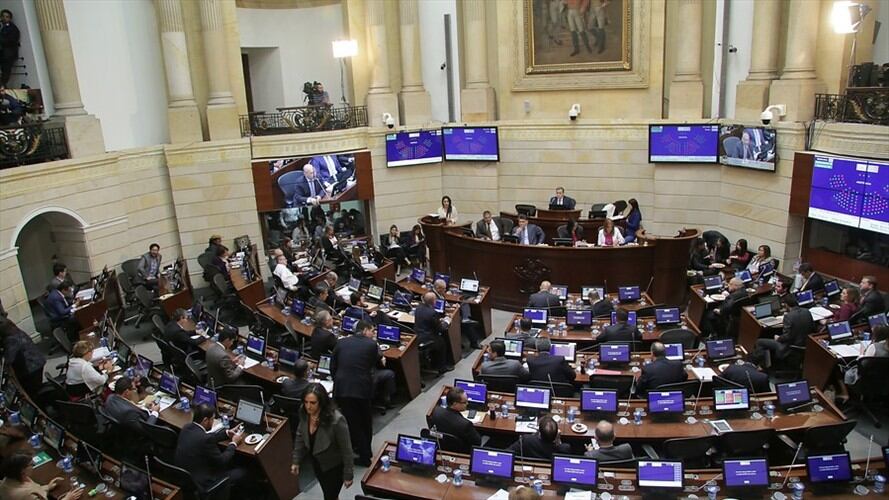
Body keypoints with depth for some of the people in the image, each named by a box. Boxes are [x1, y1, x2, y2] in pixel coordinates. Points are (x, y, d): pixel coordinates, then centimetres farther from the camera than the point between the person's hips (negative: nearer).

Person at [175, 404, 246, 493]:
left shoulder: (188, 427, -5)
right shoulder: (204, 439, -30)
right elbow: (222, 461, -16)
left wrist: (227, 433, 14)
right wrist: (233, 443, -2)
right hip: (198, 484, -9)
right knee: (242, 473, 4)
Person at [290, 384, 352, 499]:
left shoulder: (336, 420, -36)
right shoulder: (304, 413, -19)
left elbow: (346, 448, -24)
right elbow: (300, 437, 0)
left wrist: (348, 474, -16)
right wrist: (296, 461, 5)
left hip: (334, 465, -5)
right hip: (317, 463, 6)